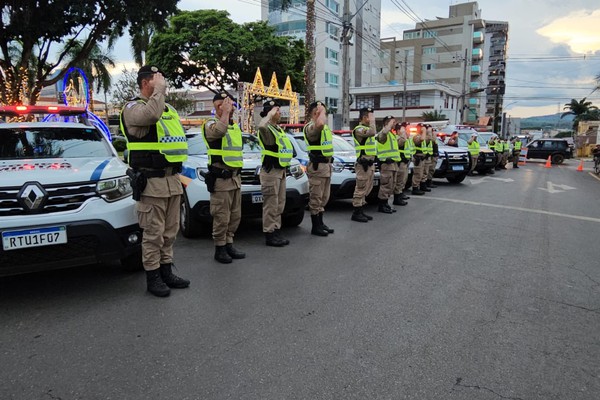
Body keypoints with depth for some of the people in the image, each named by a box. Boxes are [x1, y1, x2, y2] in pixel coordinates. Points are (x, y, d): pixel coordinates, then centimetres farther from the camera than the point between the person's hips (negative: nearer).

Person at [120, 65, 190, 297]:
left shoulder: (169, 109, 18)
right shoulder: (133, 108, -6)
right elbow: (151, 114, -32)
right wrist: (159, 90, -16)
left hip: (172, 179, 8)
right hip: (151, 181, -8)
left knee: (170, 231, 13)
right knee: (153, 232, -2)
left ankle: (166, 271, 25)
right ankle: (153, 277, 10)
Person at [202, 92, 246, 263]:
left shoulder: (235, 126, 19)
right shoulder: (210, 123, -6)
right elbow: (219, 130, -32)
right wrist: (225, 112, -20)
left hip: (236, 177, 8)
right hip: (220, 178, -8)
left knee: (235, 216, 11)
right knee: (221, 217, -5)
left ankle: (229, 244, 22)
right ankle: (220, 248, 7)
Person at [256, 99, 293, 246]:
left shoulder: (279, 129, 17)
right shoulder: (267, 129, -11)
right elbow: (261, 126, -38)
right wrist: (270, 114, -21)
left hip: (281, 171, 9)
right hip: (271, 172, -9)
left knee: (279, 205, 13)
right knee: (271, 205, -4)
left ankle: (277, 231, 22)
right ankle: (269, 235, 3)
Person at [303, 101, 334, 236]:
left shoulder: (325, 126, 15)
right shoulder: (310, 127, -15)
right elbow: (320, 124, -36)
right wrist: (322, 110, -20)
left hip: (327, 164, 10)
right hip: (317, 166, -10)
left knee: (323, 197, 15)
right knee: (316, 197, -3)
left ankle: (320, 223, 25)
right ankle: (315, 227, 5)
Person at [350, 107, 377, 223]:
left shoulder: (367, 128, 20)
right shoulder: (359, 129, -11)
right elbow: (372, 132, -29)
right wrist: (372, 121, -17)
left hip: (370, 163, 10)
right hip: (363, 164, -10)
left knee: (366, 189, 11)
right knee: (361, 189, -8)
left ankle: (361, 211, 18)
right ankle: (356, 213, -3)